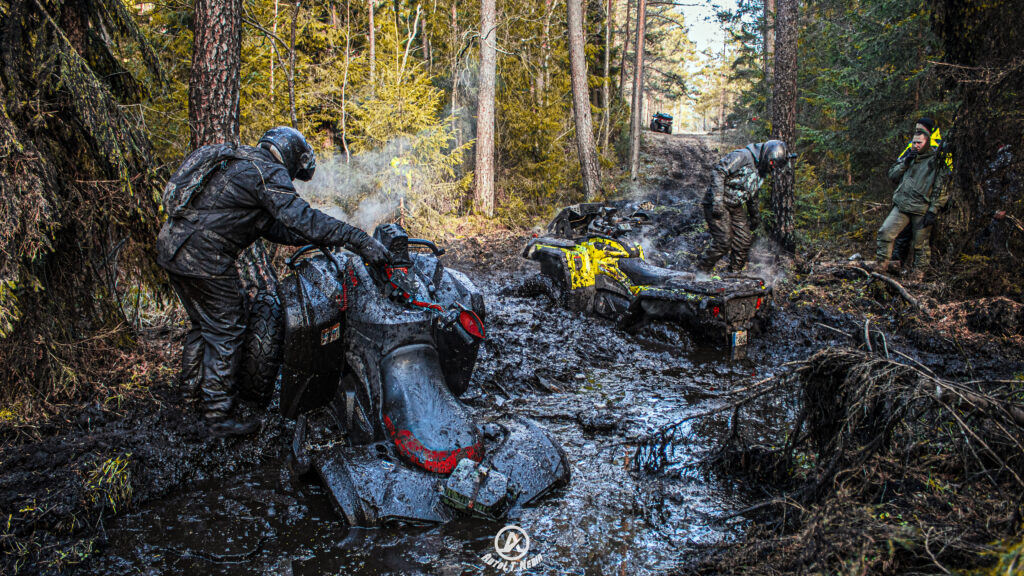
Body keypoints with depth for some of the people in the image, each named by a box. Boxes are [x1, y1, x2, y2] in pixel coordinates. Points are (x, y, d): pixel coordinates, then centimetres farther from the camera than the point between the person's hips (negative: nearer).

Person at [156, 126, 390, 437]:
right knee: (226, 331, 0)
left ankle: (192, 383, 41)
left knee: (204, 323, 24)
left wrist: (314, 238, 12)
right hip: (203, 257, -10)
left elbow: (269, 223, 19)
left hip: (171, 246, 10)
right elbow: (300, 217, -24)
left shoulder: (238, 163, 20)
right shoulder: (269, 173, -11)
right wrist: (359, 240, -28)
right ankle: (218, 414, 7)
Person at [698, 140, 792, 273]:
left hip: (735, 207, 9)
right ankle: (701, 271, -2)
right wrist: (717, 200, -29)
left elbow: (753, 197, 28)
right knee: (723, 242, -15)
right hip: (717, 205, -9)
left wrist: (756, 217, 34)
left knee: (744, 241, 4)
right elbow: (719, 172, -23)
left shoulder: (761, 172, 14)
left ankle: (734, 273, 19)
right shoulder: (743, 156, -14)